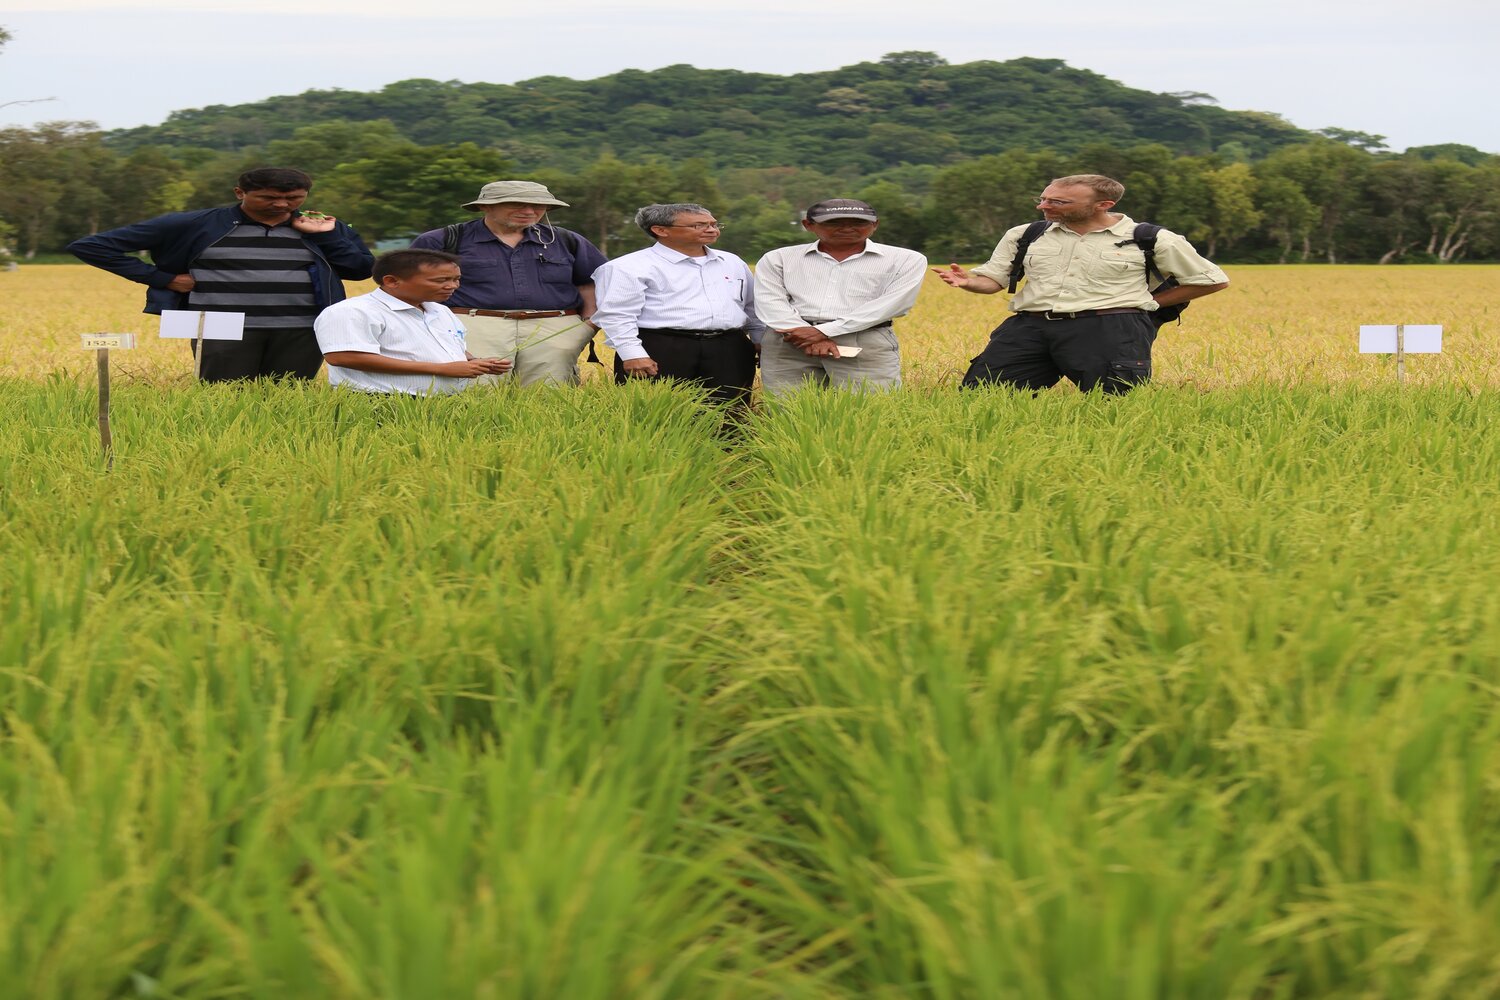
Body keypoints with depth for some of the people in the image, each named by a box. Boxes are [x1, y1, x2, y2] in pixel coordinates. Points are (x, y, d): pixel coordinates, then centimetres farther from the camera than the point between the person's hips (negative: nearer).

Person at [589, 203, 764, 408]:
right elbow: (616, 315, -9)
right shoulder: (629, 267, -2)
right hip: (662, 351, -5)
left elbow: (753, 310, 25)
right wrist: (632, 354, -18)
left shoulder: (732, 262, 18)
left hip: (728, 352, 5)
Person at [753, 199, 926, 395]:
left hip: (865, 344, -2)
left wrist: (824, 331, -11)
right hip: (788, 344, 2)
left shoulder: (906, 260, 6)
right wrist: (807, 336, -15)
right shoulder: (778, 258, 13)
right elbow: (770, 301, 1)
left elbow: (893, 303, -5)